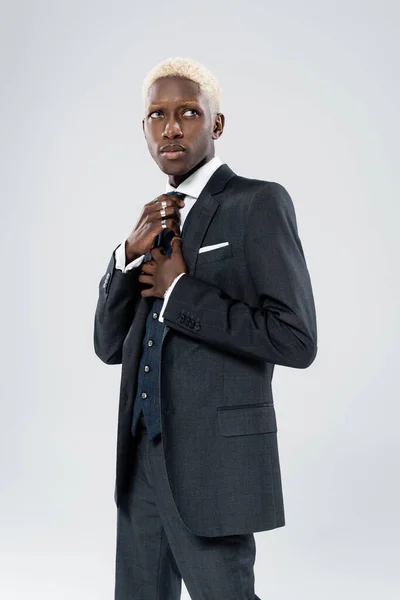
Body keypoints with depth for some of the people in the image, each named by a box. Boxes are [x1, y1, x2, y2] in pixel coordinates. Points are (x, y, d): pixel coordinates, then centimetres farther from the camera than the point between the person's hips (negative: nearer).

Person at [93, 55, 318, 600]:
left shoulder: (259, 203, -9)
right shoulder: (157, 219, 12)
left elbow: (296, 340, -17)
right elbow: (110, 345, 10)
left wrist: (179, 292, -14)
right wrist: (129, 255, -6)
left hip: (214, 459, -7)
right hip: (143, 456, 7)